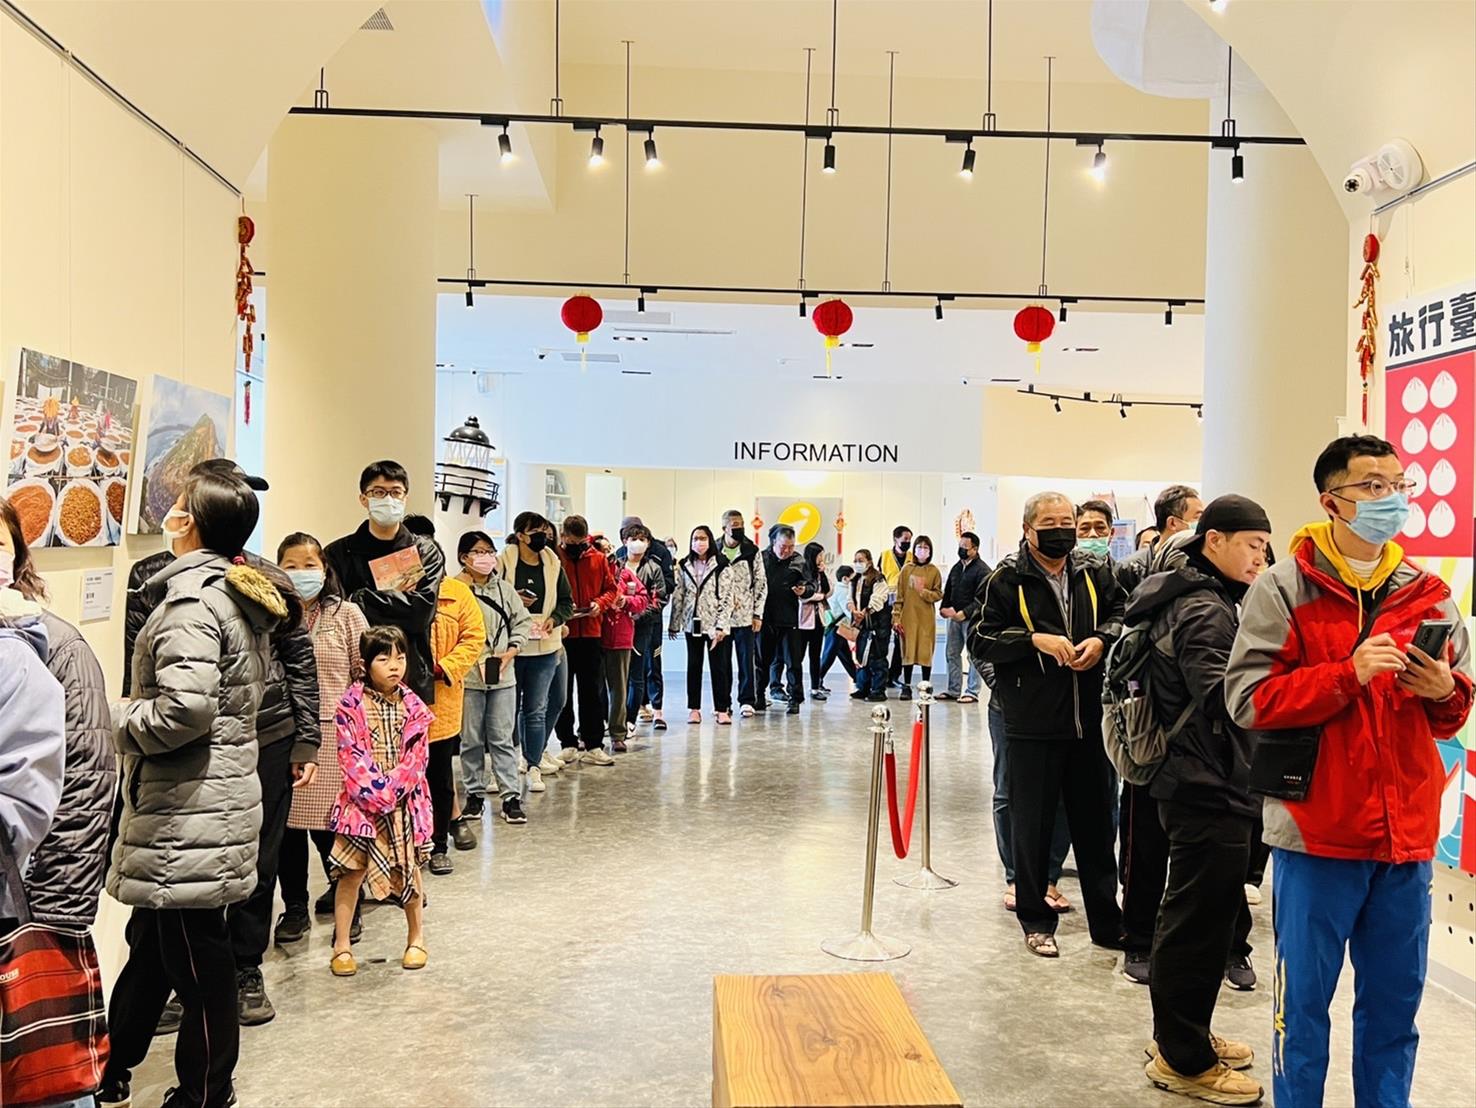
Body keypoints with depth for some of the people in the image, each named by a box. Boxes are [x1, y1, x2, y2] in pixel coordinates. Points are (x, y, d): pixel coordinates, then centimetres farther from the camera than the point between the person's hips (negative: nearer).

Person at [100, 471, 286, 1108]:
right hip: (222, 789, 10)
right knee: (150, 942, 22)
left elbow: (185, 707, -28)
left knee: (196, 958, 5)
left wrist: (126, 726, -11)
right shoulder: (244, 596, 10)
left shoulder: (192, 600, -18)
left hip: (187, 810, -10)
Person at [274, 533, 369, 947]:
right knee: (286, 824, 9)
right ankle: (294, 907, 26)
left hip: (332, 735, -2)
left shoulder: (346, 614, 1)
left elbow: (366, 673, 2)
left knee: (330, 825, 2)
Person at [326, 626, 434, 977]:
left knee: (409, 870, 10)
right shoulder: (352, 704, -6)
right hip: (361, 801, -2)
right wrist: (374, 791, -17)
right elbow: (351, 756, -10)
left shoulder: (413, 706, -1)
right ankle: (341, 945, 15)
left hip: (405, 802, 2)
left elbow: (417, 758, -4)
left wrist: (390, 791, -14)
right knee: (352, 871, 2)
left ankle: (416, 938, 25)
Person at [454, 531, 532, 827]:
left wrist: (510, 652, -3)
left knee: (503, 738, 7)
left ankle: (511, 797, 12)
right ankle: (474, 795, 22)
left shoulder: (504, 588, 6)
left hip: (503, 675, 3)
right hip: (468, 675, -3)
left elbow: (523, 621, 10)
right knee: (471, 740, 9)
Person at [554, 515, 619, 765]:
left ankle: (594, 746, 10)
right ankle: (568, 744, 17)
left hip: (590, 634, 2)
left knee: (593, 691, 5)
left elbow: (611, 588, 11)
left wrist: (600, 603, -8)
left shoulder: (599, 559, 6)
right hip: (561, 634, -2)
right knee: (562, 691, 7)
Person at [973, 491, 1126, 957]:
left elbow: (1121, 613, 17)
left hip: (1090, 721, 4)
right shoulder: (1007, 579, -5)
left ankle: (1106, 920, 27)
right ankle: (1035, 921, 21)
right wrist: (1035, 640, -17)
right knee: (1032, 823, 6)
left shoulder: (1095, 573, 6)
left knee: (1095, 821, 14)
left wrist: (1101, 639, -4)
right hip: (1033, 723, -3)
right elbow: (981, 642, -5)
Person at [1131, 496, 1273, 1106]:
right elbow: (1223, 698, -29)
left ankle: (1182, 1036, 34)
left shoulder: (1192, 600, 14)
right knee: (1201, 923, -1)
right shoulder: (1206, 612, -17)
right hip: (1210, 790, -11)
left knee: (1194, 915, 20)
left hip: (1195, 784, 11)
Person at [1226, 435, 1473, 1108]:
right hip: (1317, 831, -4)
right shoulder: (1286, 588, -6)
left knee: (1395, 1002, 15)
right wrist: (1349, 674, -21)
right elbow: (1248, 699, -13)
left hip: (1406, 834, 4)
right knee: (1304, 1002, 7)